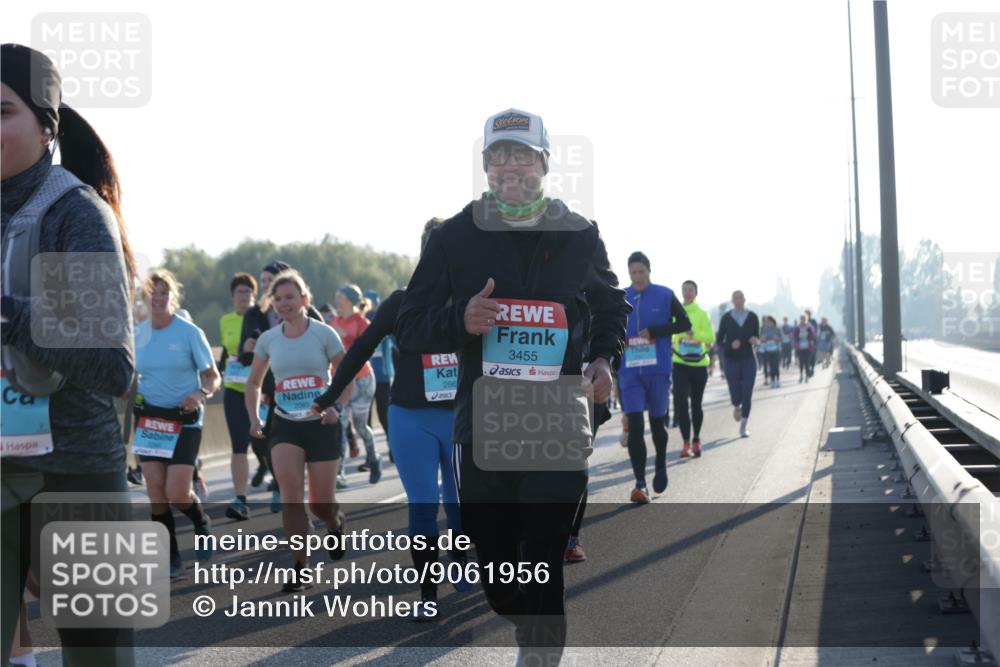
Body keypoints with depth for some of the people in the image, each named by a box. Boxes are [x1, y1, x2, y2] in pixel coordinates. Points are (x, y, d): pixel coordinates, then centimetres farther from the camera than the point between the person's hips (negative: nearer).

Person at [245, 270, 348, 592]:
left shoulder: (323, 333, -7)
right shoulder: (268, 339, 3)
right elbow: (254, 382, 16)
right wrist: (254, 417, 3)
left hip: (322, 425, -2)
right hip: (284, 425, 2)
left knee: (320, 502, 4)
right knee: (290, 492, -19)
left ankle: (336, 522, 42)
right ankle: (300, 567, -14)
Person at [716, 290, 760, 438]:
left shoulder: (752, 317, 2)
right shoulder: (726, 318, -1)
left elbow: (757, 336, 11)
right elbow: (719, 340, 1)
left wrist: (755, 340, -13)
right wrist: (730, 346, -18)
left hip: (748, 360, 1)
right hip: (732, 361, -1)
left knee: (747, 394, -5)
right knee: (736, 395, -1)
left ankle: (743, 426, 5)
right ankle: (736, 407, 38)